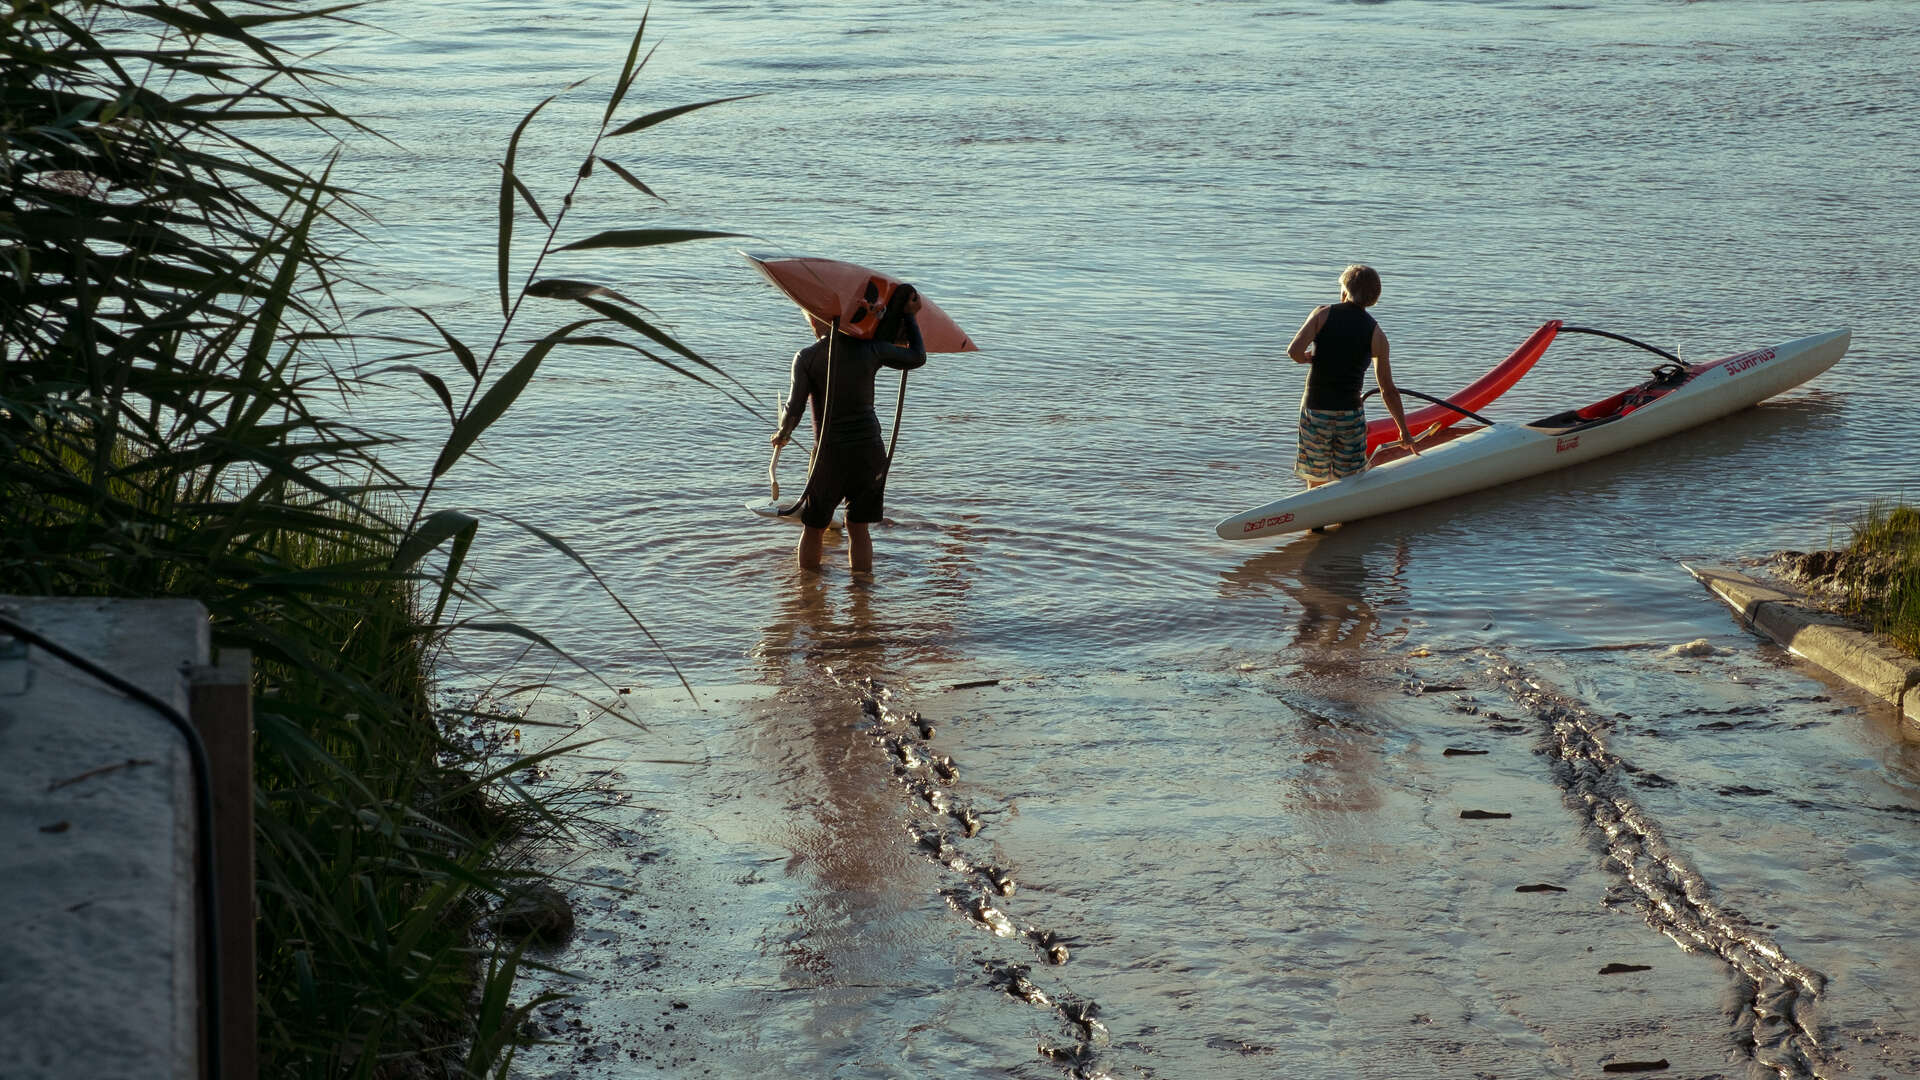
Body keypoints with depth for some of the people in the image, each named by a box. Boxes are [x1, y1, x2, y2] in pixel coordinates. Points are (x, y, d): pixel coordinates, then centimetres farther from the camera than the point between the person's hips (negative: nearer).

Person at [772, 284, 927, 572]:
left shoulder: (806, 357, -9)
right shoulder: (870, 350, -3)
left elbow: (795, 408, -14)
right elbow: (917, 357, 11)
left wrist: (783, 434, 6)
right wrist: (909, 315, 20)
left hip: (831, 454, -2)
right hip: (870, 449, 2)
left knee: (813, 529, 14)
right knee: (858, 527, 13)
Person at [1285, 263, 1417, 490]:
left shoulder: (1323, 314, -1)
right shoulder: (1376, 334, 2)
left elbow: (1294, 352, -16)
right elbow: (1388, 390, 4)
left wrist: (1310, 358, 8)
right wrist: (1404, 430, 14)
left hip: (1314, 411, 0)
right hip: (1350, 416, 0)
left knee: (1316, 481, 13)